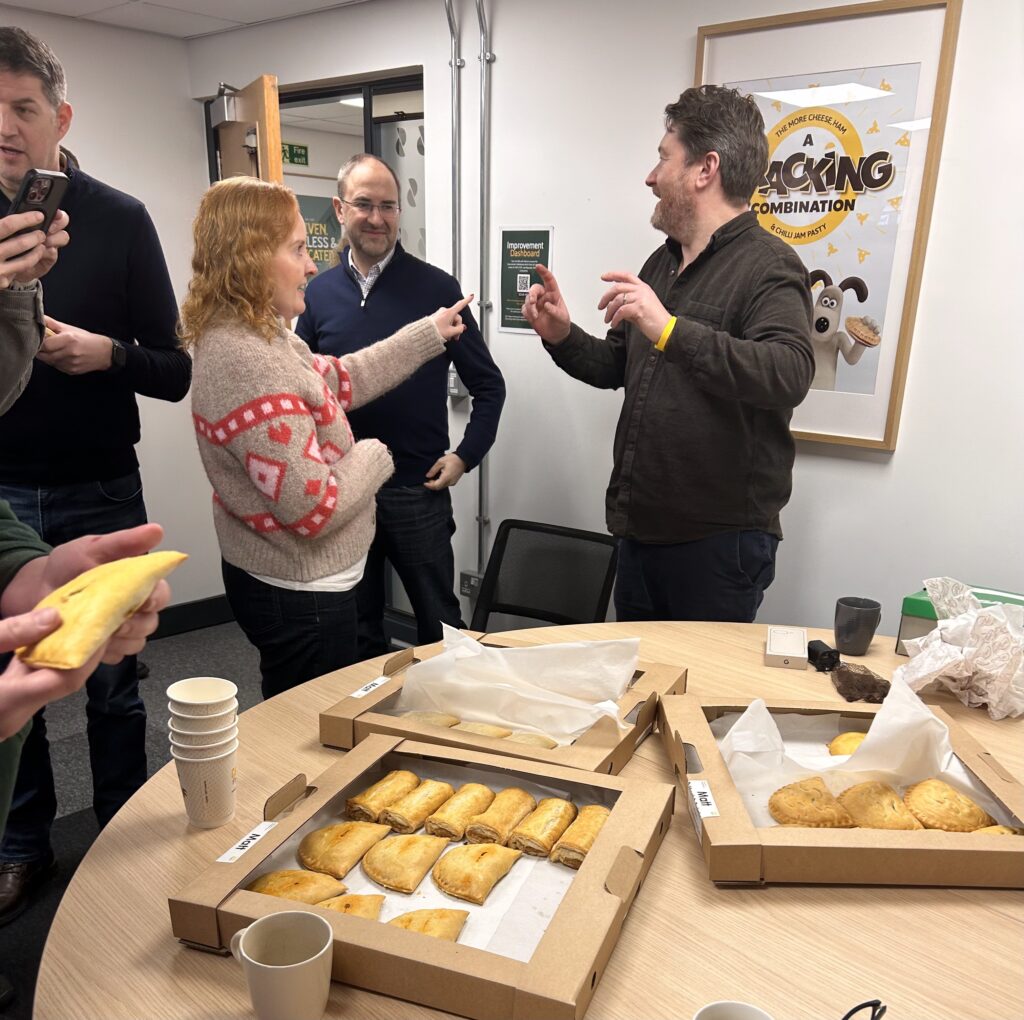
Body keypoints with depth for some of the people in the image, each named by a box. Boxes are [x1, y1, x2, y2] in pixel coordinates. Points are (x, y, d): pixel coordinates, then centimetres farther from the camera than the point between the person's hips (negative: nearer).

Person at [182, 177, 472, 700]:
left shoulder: (255, 334, 2)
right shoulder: (248, 365, -29)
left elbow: (339, 381, 14)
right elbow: (315, 508, -29)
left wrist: (429, 334, 16)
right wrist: (374, 456, -11)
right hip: (301, 596, -10)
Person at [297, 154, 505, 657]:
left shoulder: (437, 288, -4)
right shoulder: (320, 292, 4)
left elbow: (488, 385, 1)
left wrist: (465, 456, -7)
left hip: (417, 488, -3)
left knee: (440, 626, 11)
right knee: (356, 630, 18)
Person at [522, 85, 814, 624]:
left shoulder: (768, 266, -12)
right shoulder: (662, 263, 13)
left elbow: (789, 375, -30)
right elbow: (617, 367, 20)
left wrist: (671, 330, -35)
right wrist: (563, 336, 2)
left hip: (721, 540, -7)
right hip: (640, 531, 8)